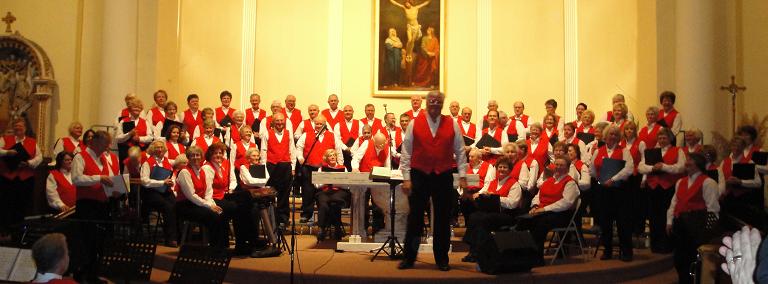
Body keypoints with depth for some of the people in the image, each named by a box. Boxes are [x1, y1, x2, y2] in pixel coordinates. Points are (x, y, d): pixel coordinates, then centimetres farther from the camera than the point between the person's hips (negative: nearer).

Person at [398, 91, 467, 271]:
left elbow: (460, 151, 5)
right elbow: (406, 152, 0)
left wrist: (462, 176, 0)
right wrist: (406, 178, -4)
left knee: (443, 219, 7)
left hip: (444, 177, 1)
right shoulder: (414, 124, 1)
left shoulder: (452, 124, 4)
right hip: (419, 176, -1)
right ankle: (409, 258, 15)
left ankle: (442, 259, 19)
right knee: (415, 218, 5)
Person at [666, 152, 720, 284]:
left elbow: (712, 208, -10)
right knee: (679, 257, 12)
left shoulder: (708, 183, -5)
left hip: (697, 225, -7)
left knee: (694, 257, -5)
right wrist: (669, 221, 11)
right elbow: (674, 203, 18)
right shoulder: (680, 182, 18)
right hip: (679, 223, 7)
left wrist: (708, 228, -14)